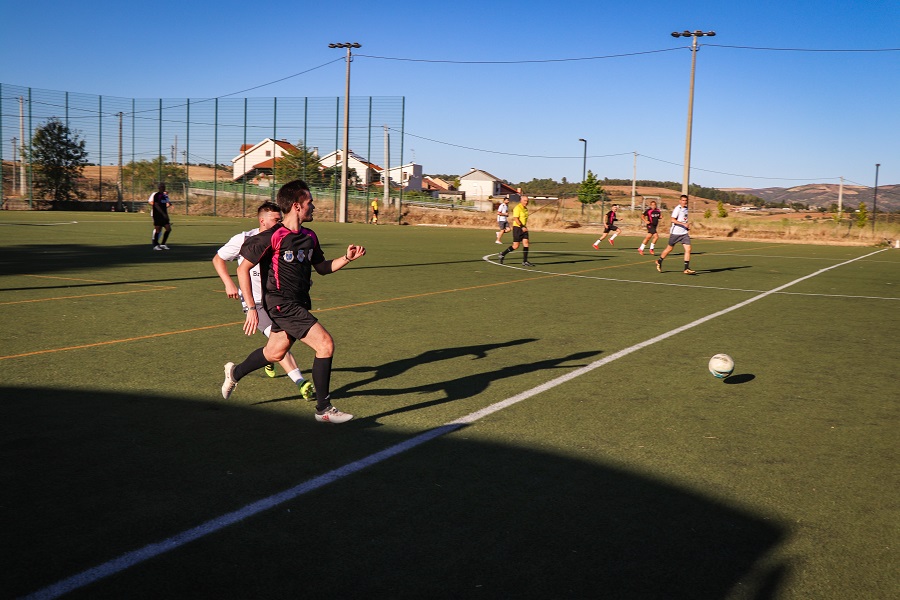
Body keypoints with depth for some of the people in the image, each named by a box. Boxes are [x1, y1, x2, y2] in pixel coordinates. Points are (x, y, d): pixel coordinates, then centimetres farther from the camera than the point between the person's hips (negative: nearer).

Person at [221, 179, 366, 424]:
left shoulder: (309, 236, 7)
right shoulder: (272, 237, -15)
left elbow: (322, 267, 20)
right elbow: (243, 269, -10)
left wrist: (347, 258, 1)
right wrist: (251, 308, -12)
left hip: (299, 303, 9)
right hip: (282, 304, -9)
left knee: (275, 352, 21)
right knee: (325, 344, -16)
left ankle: (235, 372, 49)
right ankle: (323, 409, -5)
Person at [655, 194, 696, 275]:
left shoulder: (686, 209, 12)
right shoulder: (677, 209, -13)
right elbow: (673, 220, -23)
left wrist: (687, 226, 13)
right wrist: (684, 224, -29)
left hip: (684, 233, 6)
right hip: (675, 233, -6)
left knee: (688, 249, -7)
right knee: (669, 249, 7)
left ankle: (687, 269, -7)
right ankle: (659, 261, 31)